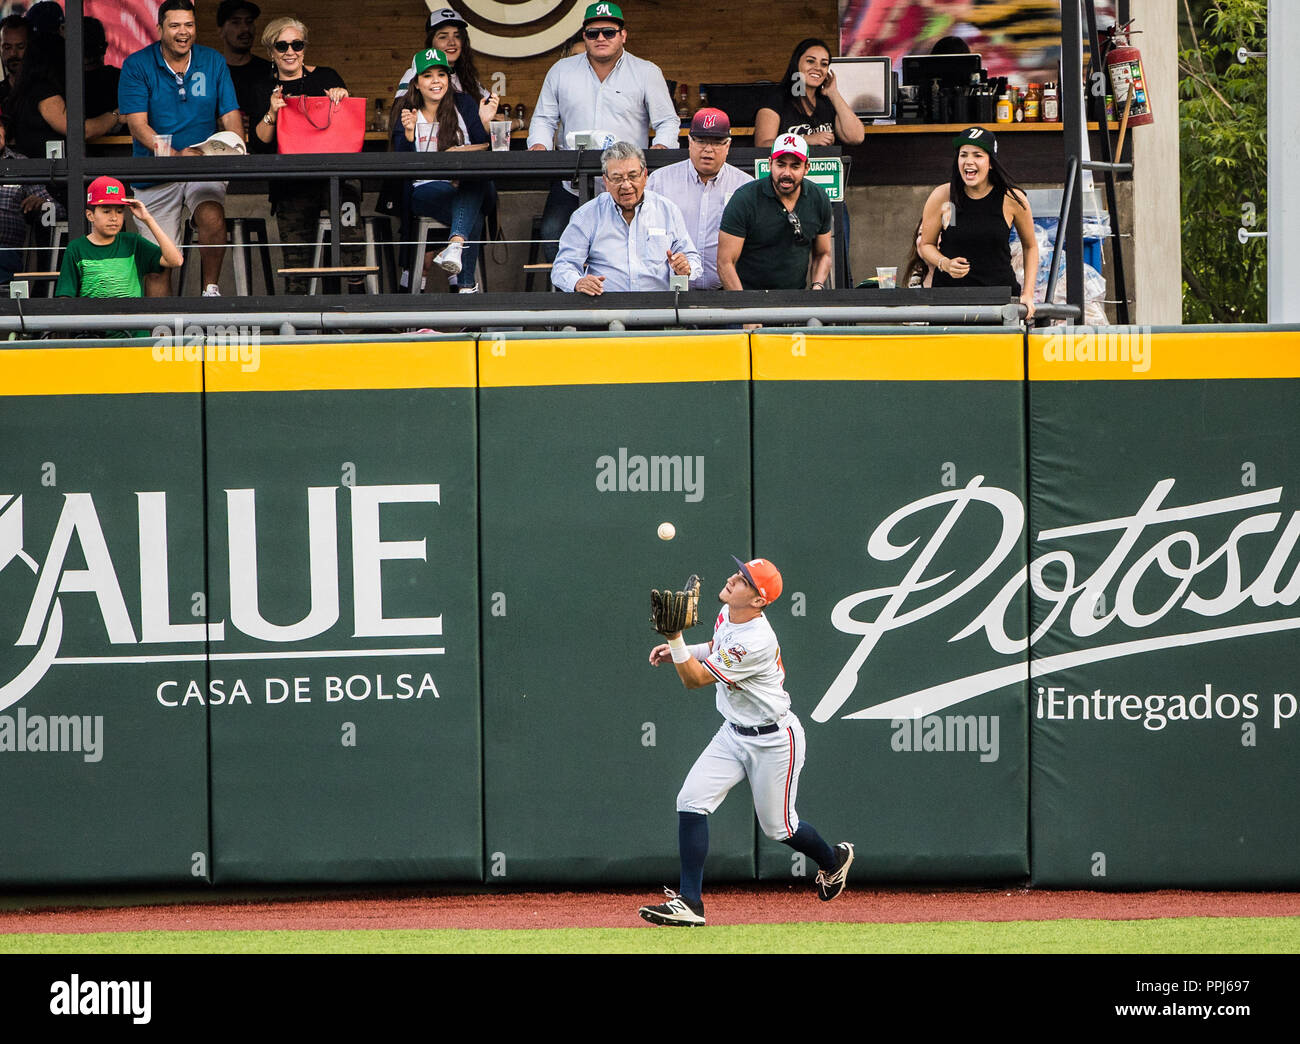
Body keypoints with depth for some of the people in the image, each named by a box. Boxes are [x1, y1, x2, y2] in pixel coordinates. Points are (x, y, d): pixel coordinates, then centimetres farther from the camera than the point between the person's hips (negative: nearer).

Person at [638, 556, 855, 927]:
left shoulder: (756, 642, -31)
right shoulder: (728, 614, -4)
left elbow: (695, 679, -28)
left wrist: (676, 638, -38)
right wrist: (677, 650, 4)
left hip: (774, 740, -8)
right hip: (733, 733, 8)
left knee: (777, 826, 7)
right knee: (692, 801, -10)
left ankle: (833, 860, 40)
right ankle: (689, 902, -10)